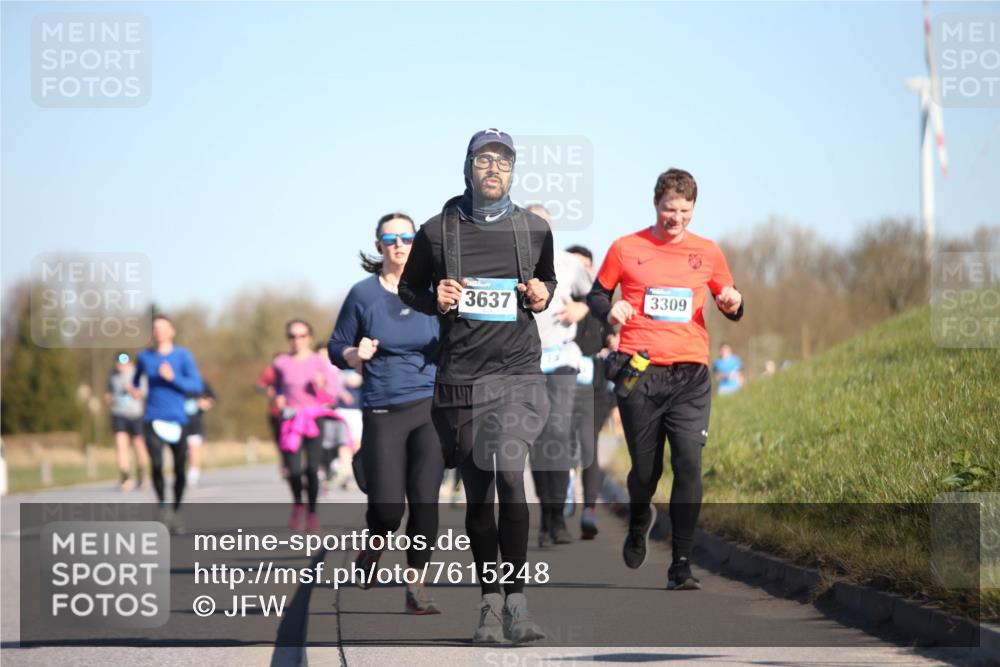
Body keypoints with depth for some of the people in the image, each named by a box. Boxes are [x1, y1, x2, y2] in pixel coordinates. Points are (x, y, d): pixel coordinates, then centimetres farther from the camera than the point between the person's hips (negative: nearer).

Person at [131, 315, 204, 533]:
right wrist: (135, 389, 6)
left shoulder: (183, 356, 0)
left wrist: (173, 378, -19)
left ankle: (176, 511, 24)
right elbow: (137, 377, 28)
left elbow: (197, 386, -7)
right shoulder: (145, 357, 7)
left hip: (177, 419, 0)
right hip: (153, 420, 0)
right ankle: (162, 504, 2)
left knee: (180, 470, 3)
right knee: (157, 464, -20)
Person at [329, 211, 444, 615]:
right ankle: (373, 549, 29)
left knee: (424, 502, -7)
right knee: (388, 509, -6)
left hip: (430, 408, 1)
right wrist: (356, 354, -13)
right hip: (383, 413, -1)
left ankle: (416, 589, 5)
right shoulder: (363, 294, 2)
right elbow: (336, 350, 8)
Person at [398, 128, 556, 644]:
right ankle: (489, 604, 18)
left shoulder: (534, 229, 7)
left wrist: (543, 295, 1)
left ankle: (516, 602, -16)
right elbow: (408, 287, 16)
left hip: (518, 369, -1)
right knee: (476, 493, 6)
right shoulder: (437, 231, 4)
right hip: (460, 375, 1)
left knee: (508, 473, -20)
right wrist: (435, 300, -5)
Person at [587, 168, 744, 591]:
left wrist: (733, 305, -4)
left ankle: (681, 565, -8)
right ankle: (639, 523, 41)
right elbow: (597, 294, 14)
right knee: (645, 469, 5)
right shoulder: (626, 250, 4)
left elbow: (729, 304, 20)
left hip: (690, 376, 1)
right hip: (638, 374, -1)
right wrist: (609, 310, -8)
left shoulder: (707, 253, 9)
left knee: (688, 463, -14)